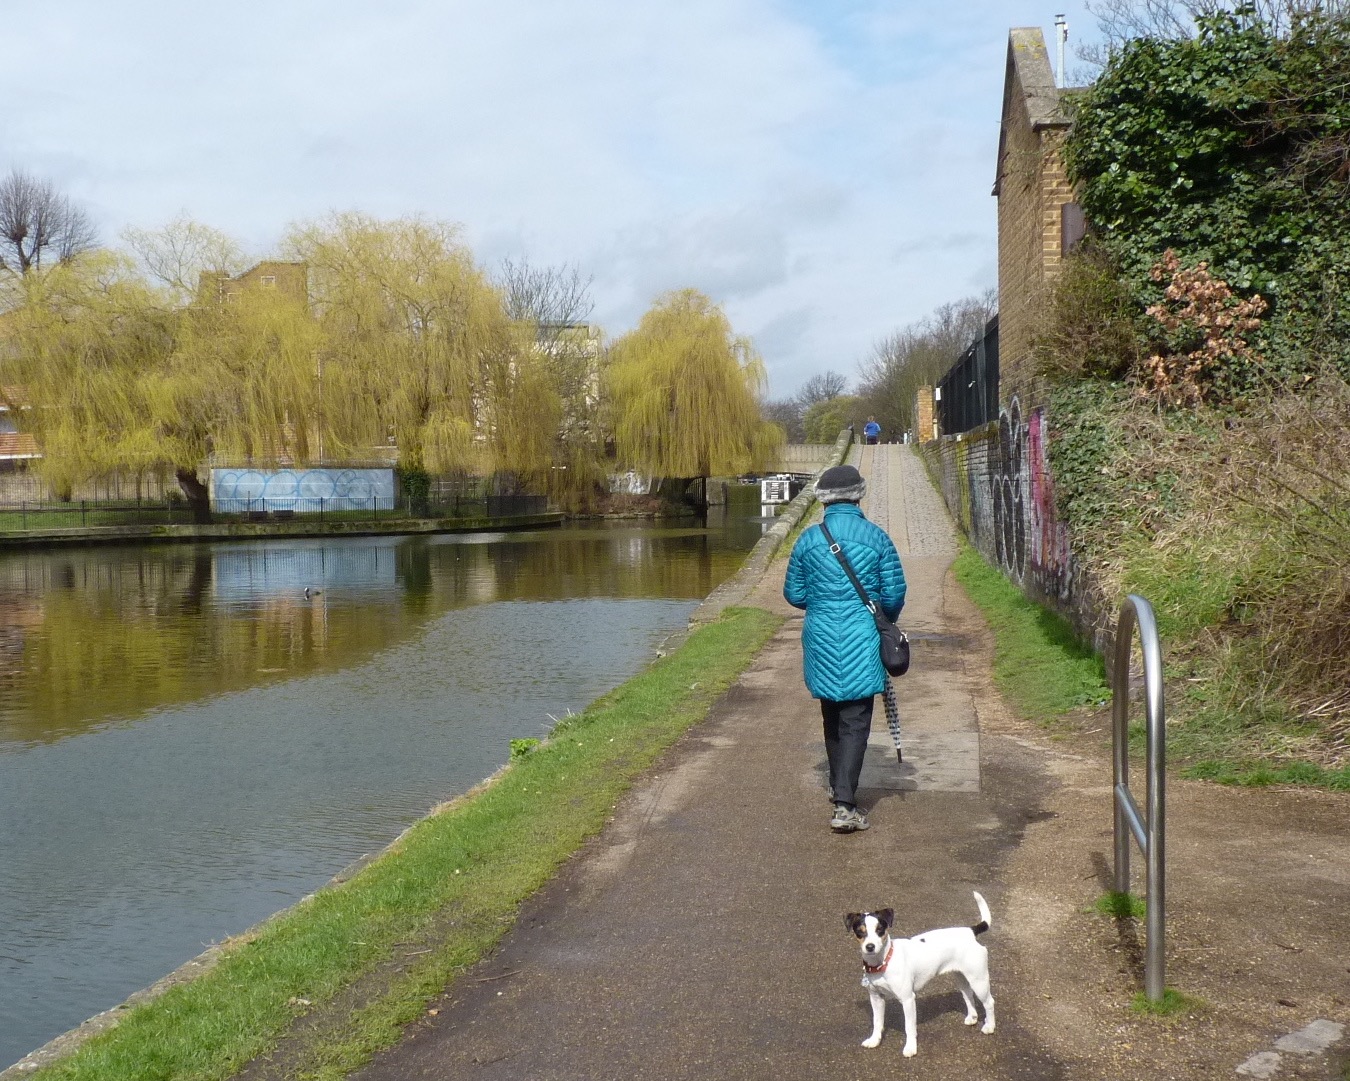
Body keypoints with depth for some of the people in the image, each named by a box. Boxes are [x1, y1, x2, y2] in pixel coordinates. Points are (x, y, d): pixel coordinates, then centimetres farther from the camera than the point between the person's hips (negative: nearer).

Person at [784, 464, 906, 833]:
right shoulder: (876, 537, -6)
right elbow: (895, 594, -4)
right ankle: (844, 806, -10)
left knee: (832, 717, 21)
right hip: (861, 643, -3)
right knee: (855, 722, -1)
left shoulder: (808, 540, -1)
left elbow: (794, 595, 6)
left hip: (821, 640, 3)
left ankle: (839, 787, 37)